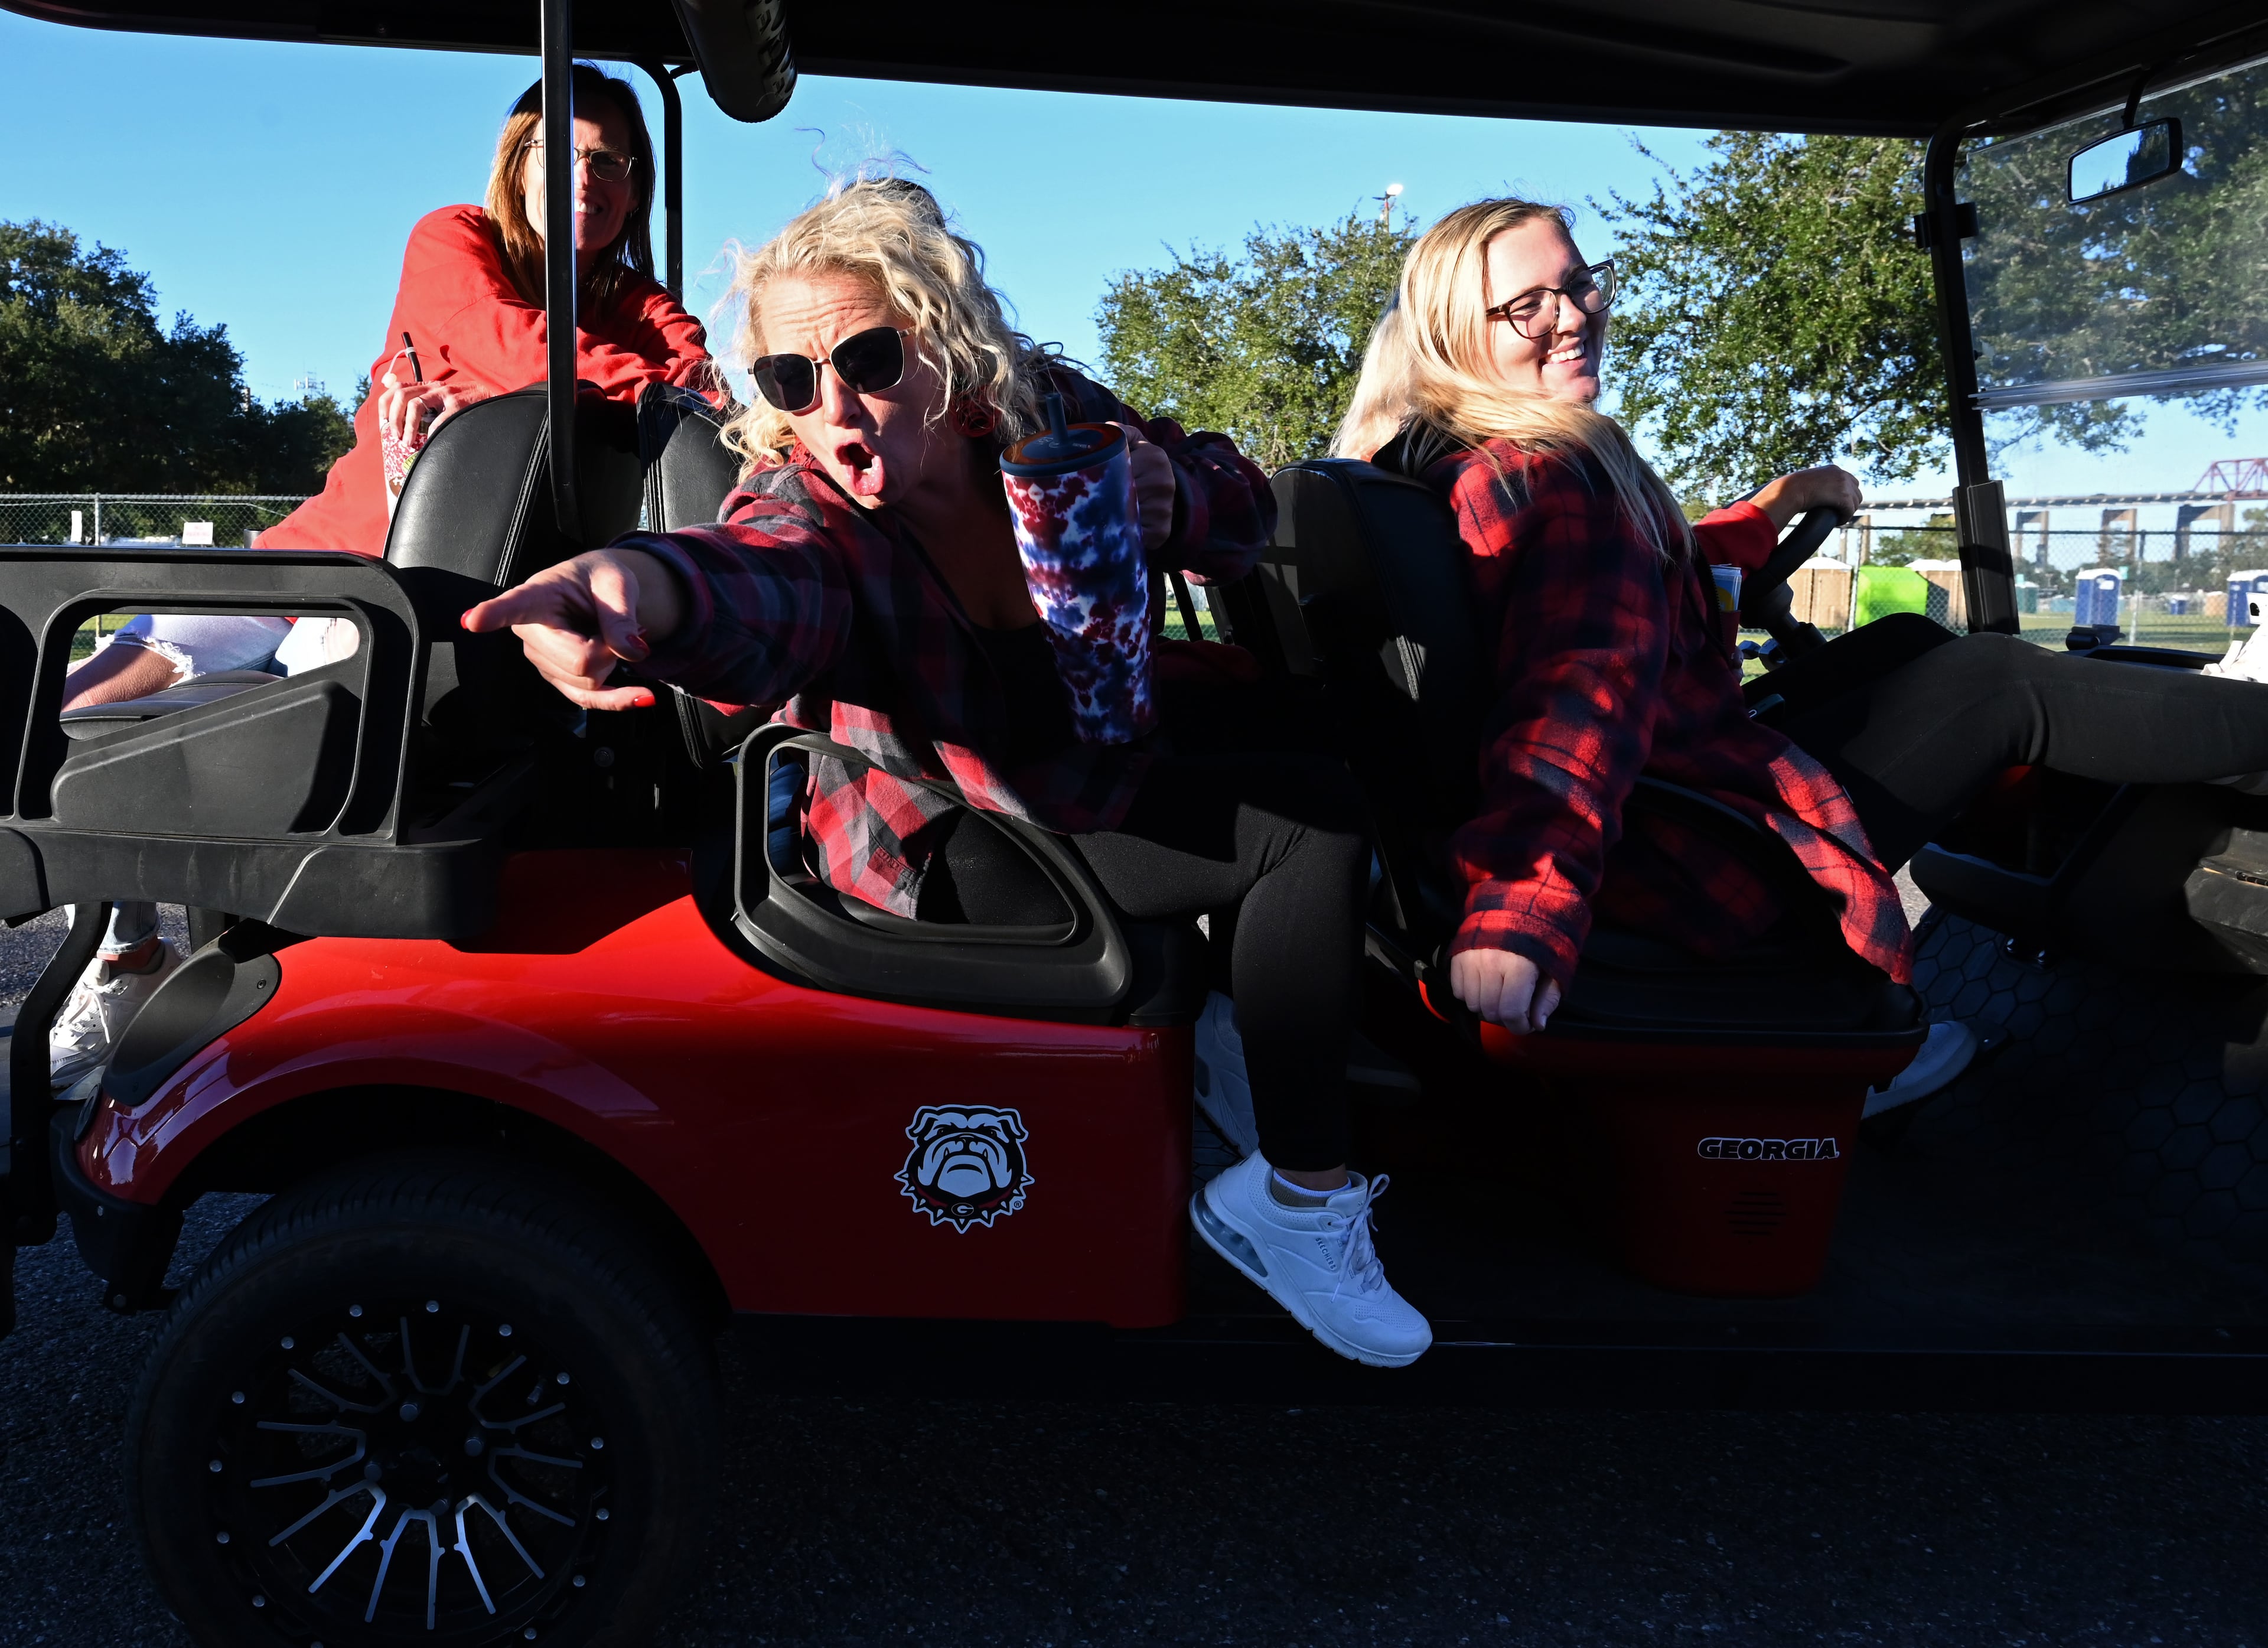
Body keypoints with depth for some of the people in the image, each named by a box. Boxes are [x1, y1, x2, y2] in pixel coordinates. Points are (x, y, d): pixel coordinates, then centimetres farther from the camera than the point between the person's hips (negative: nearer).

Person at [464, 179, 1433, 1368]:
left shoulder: (1041, 408, -11)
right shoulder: (801, 503, -25)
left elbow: (1236, 501, 1)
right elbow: (764, 583, -51)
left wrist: (1164, 501, -24)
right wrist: (638, 591, -75)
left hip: (1090, 776, 7)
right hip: (950, 852, -7)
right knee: (1304, 834, -19)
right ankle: (1297, 1202, -8)